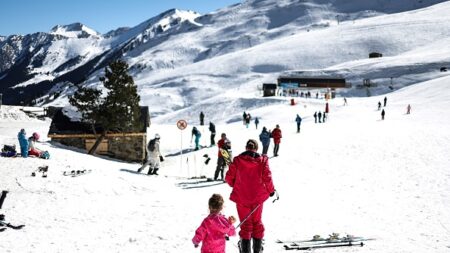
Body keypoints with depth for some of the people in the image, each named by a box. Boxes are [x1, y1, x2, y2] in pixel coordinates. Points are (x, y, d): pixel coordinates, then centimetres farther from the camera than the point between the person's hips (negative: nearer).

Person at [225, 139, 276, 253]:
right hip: (257, 197, 1)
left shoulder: (237, 160, -8)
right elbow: (267, 178, -12)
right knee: (257, 222, 19)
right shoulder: (262, 160, -8)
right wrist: (271, 190, 6)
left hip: (241, 197, 0)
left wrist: (235, 185, 15)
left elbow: (229, 177, -6)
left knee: (245, 224, 13)